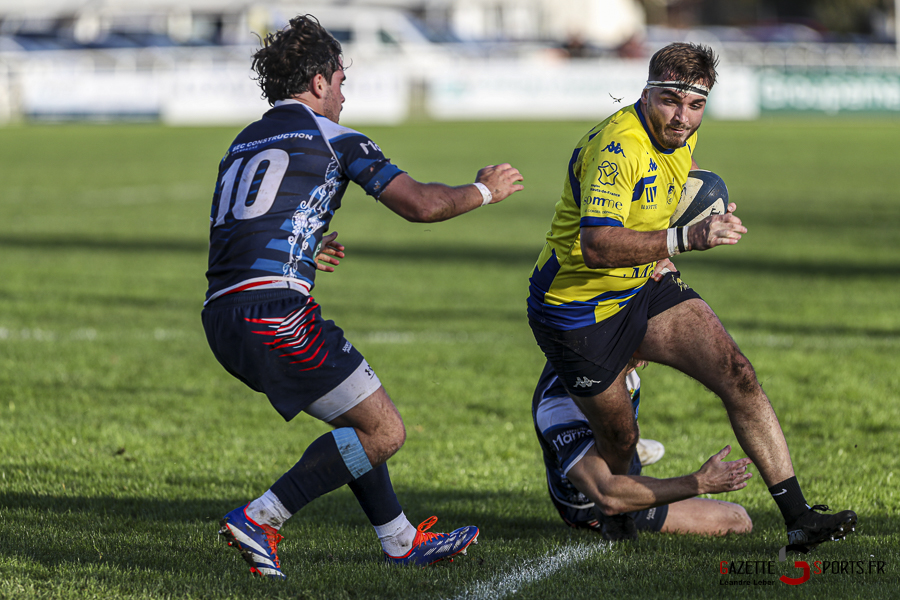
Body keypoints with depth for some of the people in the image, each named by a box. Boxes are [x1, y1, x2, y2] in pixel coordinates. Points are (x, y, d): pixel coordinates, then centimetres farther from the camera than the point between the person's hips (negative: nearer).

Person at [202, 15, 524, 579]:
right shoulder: (330, 137, 2)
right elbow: (420, 203, 0)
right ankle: (260, 519, -5)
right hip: (276, 314, -9)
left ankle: (401, 539, 27)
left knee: (358, 419, 23)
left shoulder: (243, 144, 24)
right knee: (383, 431, -1)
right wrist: (483, 191, 17)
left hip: (222, 319, 9)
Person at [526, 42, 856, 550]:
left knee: (738, 376, -12)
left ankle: (798, 517, -13)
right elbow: (595, 245, -42)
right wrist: (684, 239, -51)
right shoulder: (619, 146, -30)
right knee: (619, 442, 5)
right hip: (578, 311, -7)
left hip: (646, 290, 7)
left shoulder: (682, 133, -2)